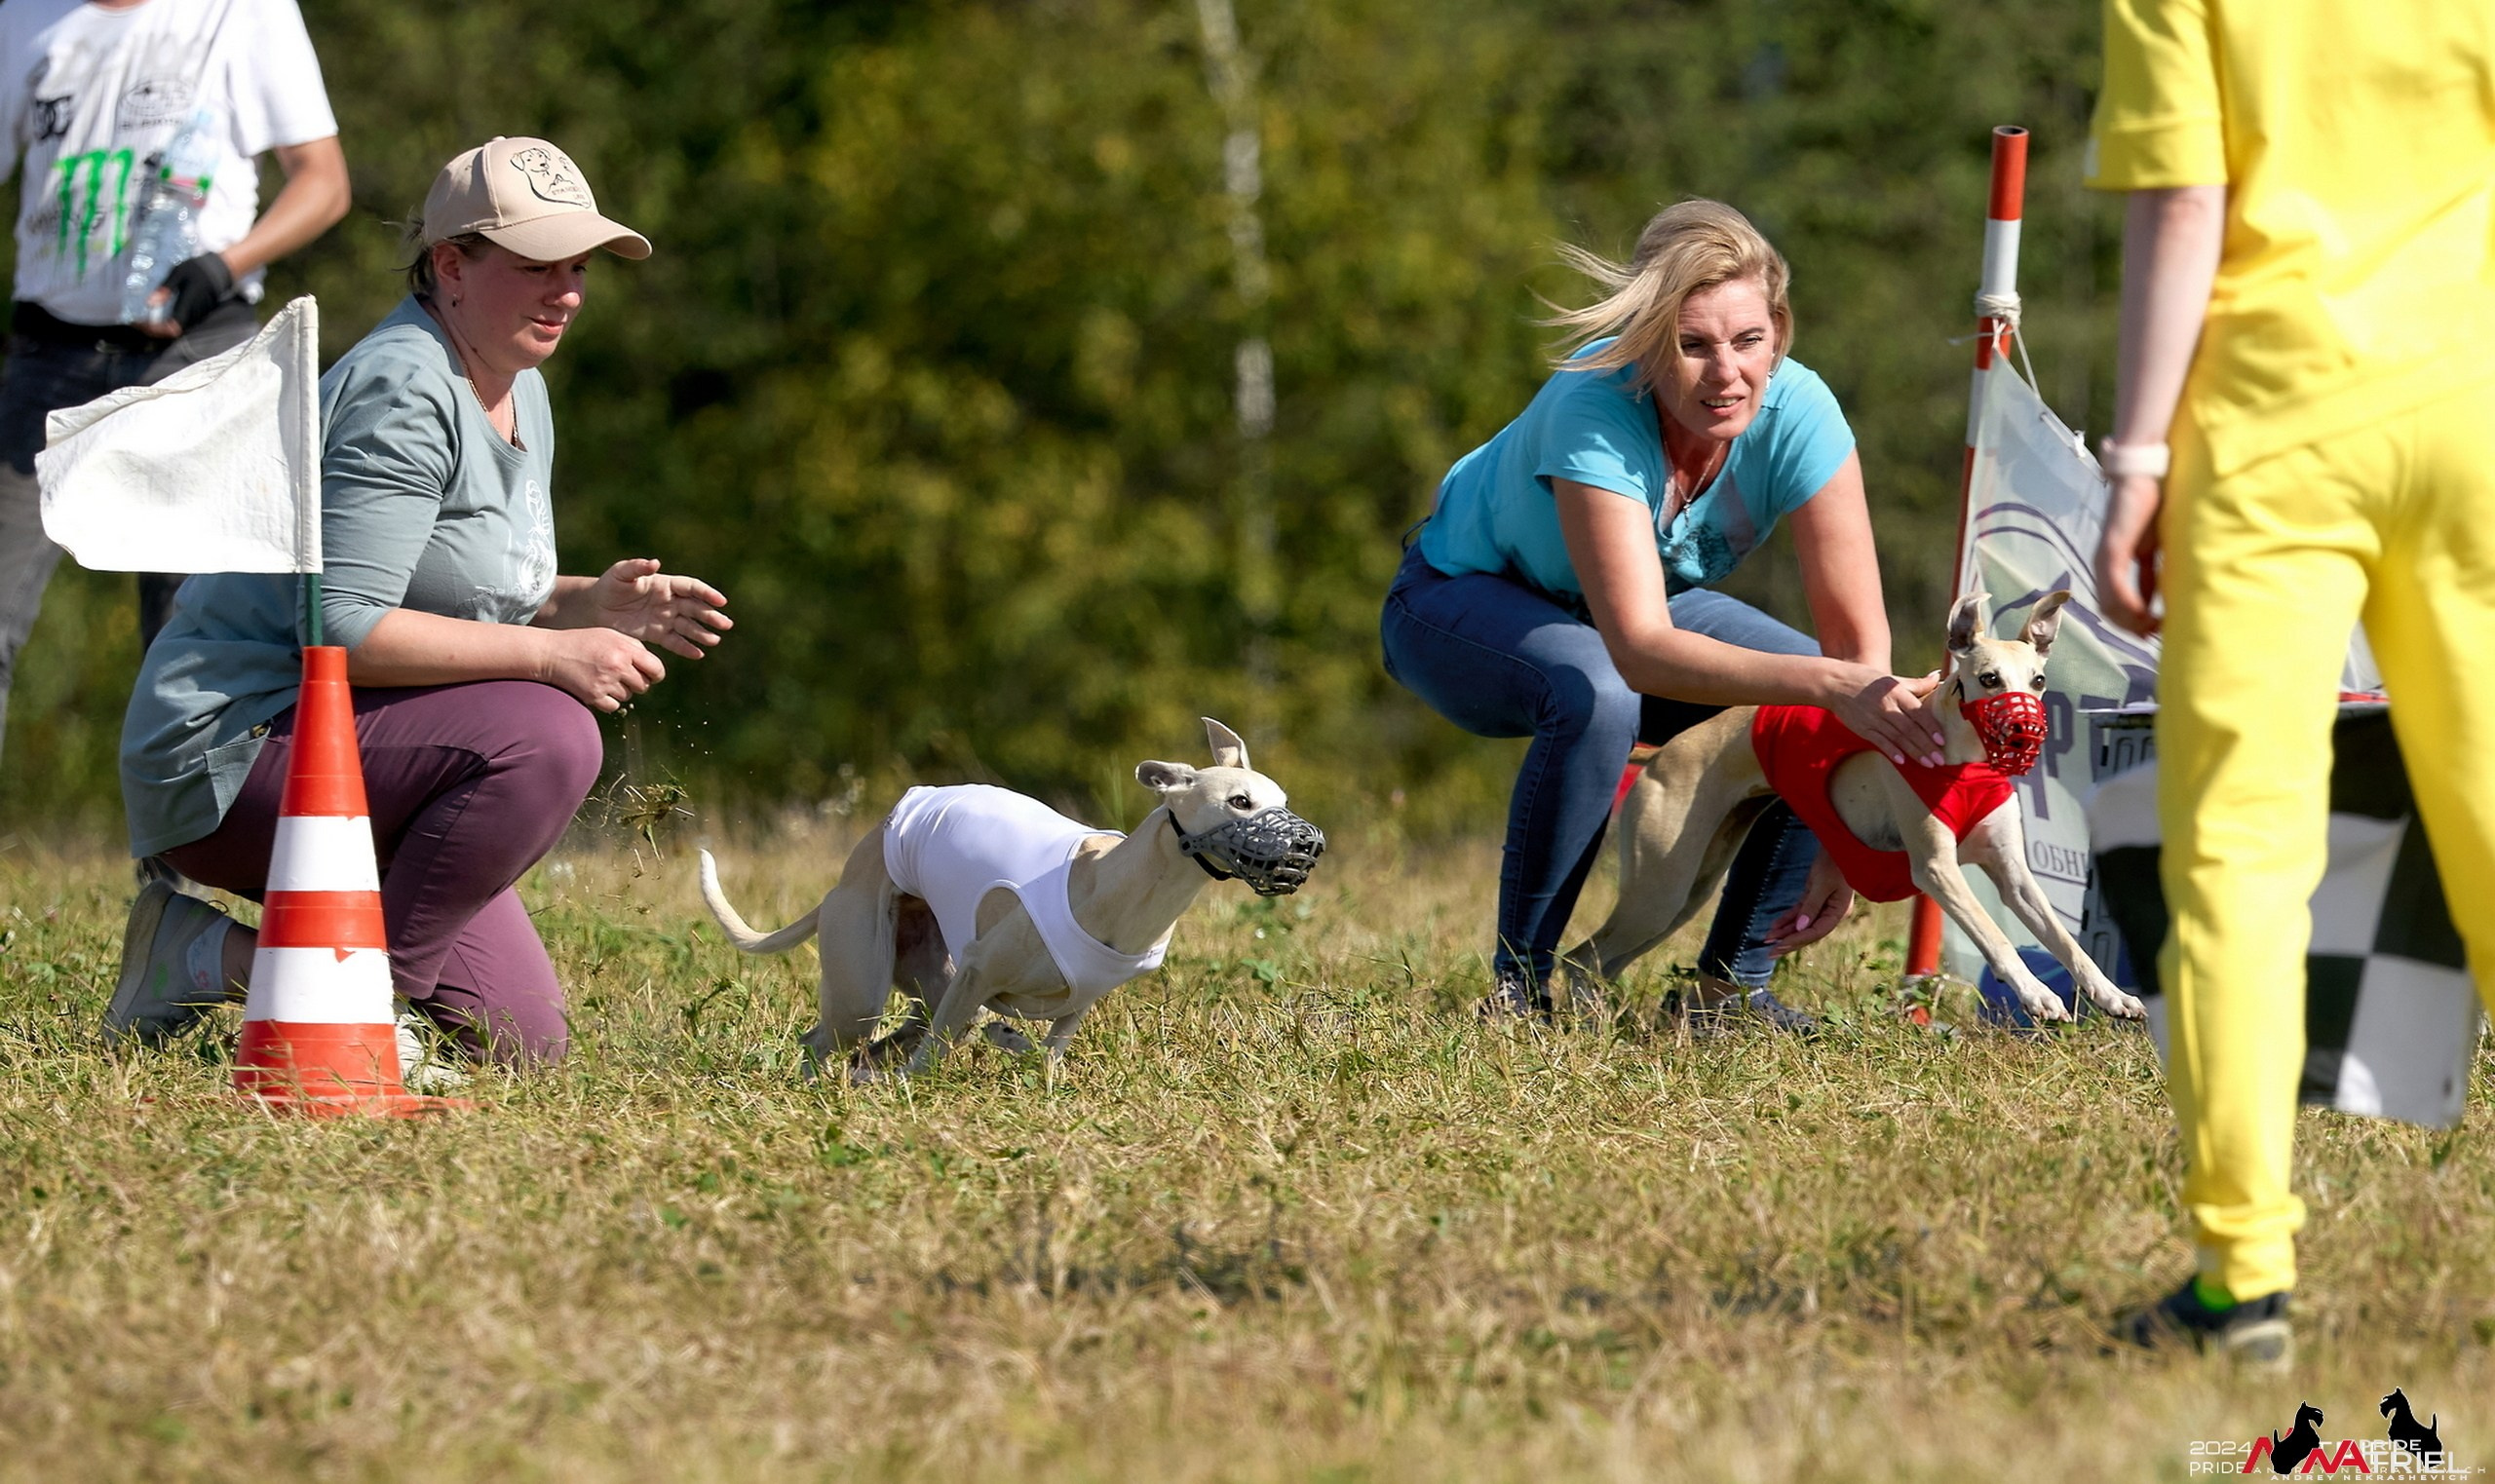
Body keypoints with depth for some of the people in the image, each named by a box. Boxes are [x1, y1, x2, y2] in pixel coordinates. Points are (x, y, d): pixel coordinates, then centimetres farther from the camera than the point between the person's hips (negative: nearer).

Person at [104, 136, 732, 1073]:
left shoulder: (519, 391, 12)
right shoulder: (401, 394, -19)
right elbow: (344, 630, -27)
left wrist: (596, 604, -1)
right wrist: (553, 653, -27)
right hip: (231, 746, -10)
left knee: (522, 1043, 6)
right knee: (545, 737, -31)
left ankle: (214, 956, 15)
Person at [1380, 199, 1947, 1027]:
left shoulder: (1797, 410, -27)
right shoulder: (1594, 410, -39)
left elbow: (1859, 640, -25)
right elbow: (1640, 650, -48)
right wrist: (1829, 684, -59)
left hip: (1658, 598, 5)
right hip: (1465, 601, -5)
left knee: (1848, 710, -18)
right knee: (1597, 695, -38)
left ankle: (1735, 979, -3)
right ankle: (1518, 988, -22)